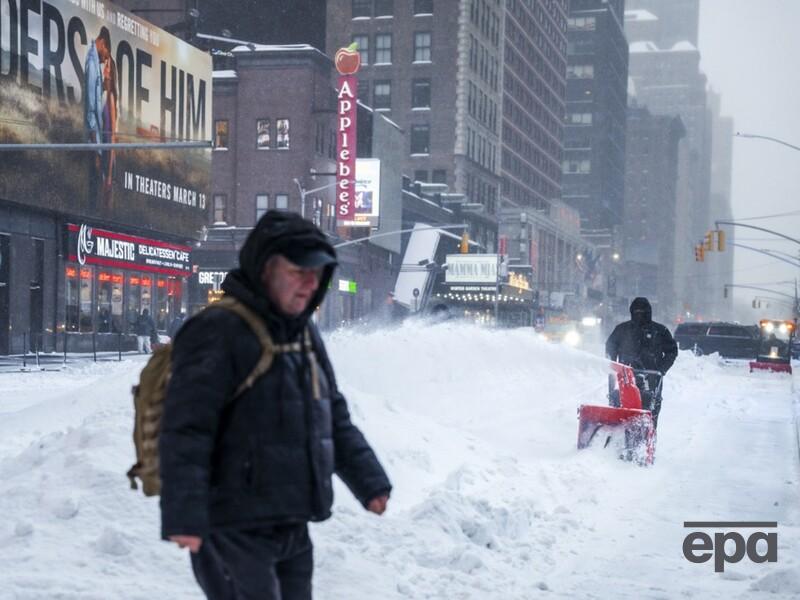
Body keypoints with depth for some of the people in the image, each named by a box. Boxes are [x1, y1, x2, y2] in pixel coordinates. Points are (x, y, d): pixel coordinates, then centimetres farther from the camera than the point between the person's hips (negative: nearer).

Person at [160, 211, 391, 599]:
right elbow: (186, 430, -21)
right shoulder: (218, 333, -15)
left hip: (291, 530, 9)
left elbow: (334, 419, 23)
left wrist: (369, 480, 18)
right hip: (233, 533, -9)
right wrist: (183, 515, -28)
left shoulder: (304, 334, 13)